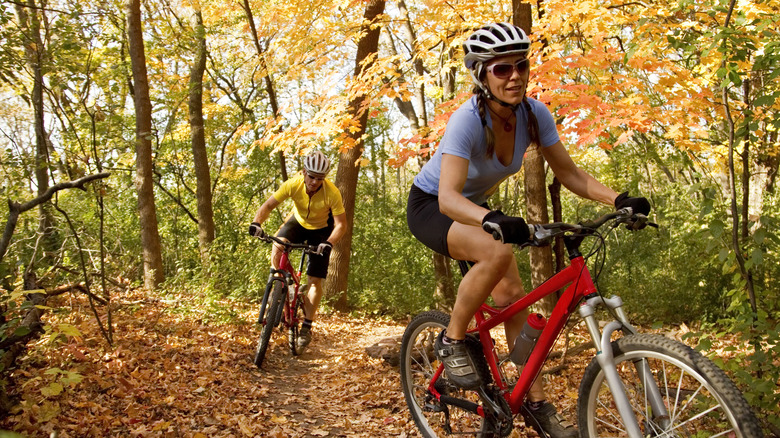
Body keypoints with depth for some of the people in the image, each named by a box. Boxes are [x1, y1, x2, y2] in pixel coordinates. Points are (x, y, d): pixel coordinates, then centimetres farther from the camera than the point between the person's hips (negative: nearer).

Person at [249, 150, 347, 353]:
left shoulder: (332, 192, -31)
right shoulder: (293, 184, -27)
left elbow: (341, 224, -26)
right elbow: (269, 205, -22)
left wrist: (329, 243, -44)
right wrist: (257, 223, -41)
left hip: (321, 230, -2)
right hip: (298, 222, 2)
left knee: (315, 281, -7)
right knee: (278, 246, -30)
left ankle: (306, 328, 4)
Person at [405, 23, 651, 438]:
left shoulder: (534, 114, -14)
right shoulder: (468, 120, -32)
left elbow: (570, 174, -9)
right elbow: (448, 196, -43)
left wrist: (619, 199, -24)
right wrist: (492, 218, -62)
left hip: (476, 207, 6)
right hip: (429, 207, -6)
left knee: (514, 299, -6)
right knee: (498, 253, -34)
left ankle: (538, 404, 7)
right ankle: (452, 341, -12)